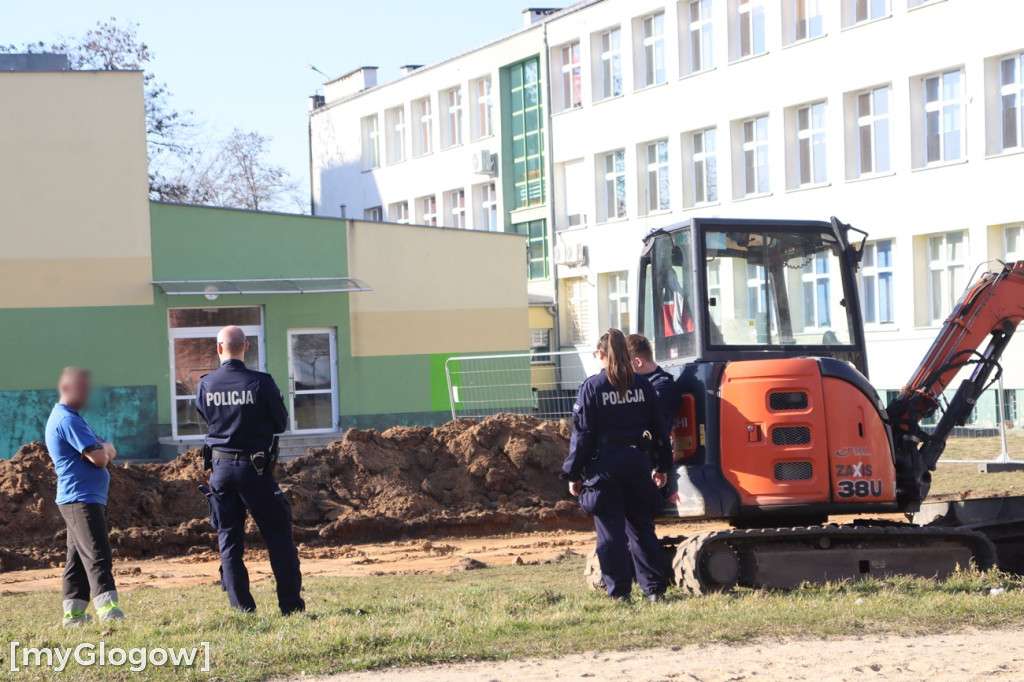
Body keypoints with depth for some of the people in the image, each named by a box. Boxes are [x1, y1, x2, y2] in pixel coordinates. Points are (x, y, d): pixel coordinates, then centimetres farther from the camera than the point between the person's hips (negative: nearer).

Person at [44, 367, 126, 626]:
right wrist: (105, 448, 1)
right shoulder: (68, 420, -14)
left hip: (79, 500, 11)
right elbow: (99, 458, -19)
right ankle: (108, 609, -26)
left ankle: (73, 614, 14)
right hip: (82, 500, -11)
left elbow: (106, 454, 21)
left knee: (79, 558, 12)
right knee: (98, 556, -18)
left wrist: (105, 449, 0)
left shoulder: (64, 418, 19)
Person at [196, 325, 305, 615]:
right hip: (255, 468, -3)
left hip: (221, 468, 3)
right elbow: (281, 424, -2)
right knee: (278, 536, 6)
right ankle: (291, 604, 5)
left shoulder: (206, 385, -4)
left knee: (229, 538, 9)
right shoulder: (261, 383, -12)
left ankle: (242, 608, 6)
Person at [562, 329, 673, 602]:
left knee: (611, 529, 1)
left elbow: (582, 434, -6)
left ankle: (619, 590, -1)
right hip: (637, 461, 4)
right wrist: (663, 466, 20)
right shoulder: (642, 385, 6)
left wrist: (573, 474, -1)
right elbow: (659, 428, 11)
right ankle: (654, 587, 9)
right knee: (641, 526, 11)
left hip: (604, 463, -4)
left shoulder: (592, 387, -6)